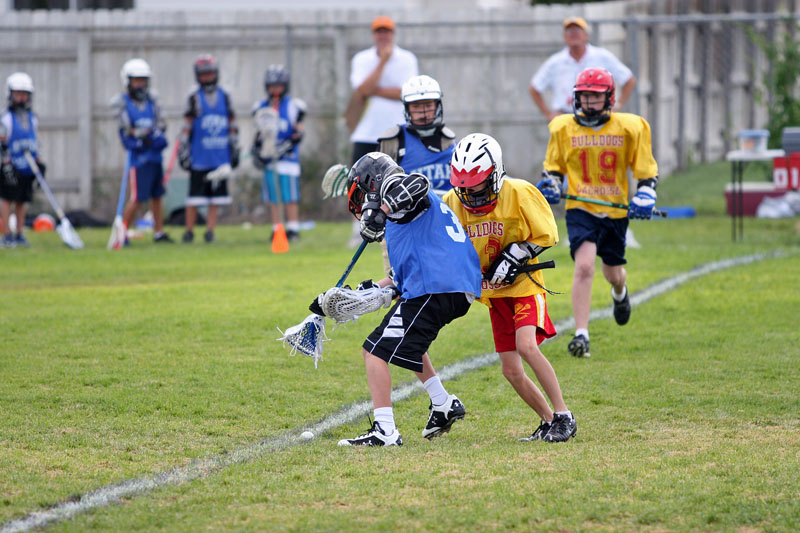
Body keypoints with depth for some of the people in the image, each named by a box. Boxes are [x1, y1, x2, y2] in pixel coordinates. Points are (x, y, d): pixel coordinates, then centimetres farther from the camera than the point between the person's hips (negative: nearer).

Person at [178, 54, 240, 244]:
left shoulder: (224, 97, 9)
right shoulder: (194, 98, 0)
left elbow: (232, 126, 14)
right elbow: (187, 127, -1)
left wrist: (235, 151, 12)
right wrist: (183, 153, -5)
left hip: (220, 157, 3)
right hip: (199, 157, -3)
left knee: (216, 197, 3)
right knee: (195, 196, -2)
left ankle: (210, 230, 8)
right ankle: (189, 231, 8)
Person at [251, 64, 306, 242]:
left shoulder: (293, 106, 2)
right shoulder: (261, 107, 12)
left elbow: (298, 133, -1)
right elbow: (258, 135, 16)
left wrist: (288, 145, -15)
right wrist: (256, 150, 3)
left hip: (288, 158, -3)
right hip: (268, 159, 3)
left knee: (290, 196, -5)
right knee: (272, 197, 5)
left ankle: (293, 229, 0)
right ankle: (276, 229, 11)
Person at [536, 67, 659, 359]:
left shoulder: (629, 128, -2)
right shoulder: (563, 128, 0)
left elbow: (646, 170, 6)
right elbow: (553, 167, 13)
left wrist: (645, 196, -11)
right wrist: (550, 183, -8)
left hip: (616, 211, 1)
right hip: (580, 209, -1)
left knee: (613, 273, 15)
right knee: (584, 265, -22)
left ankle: (620, 292, 56)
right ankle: (581, 334, -19)